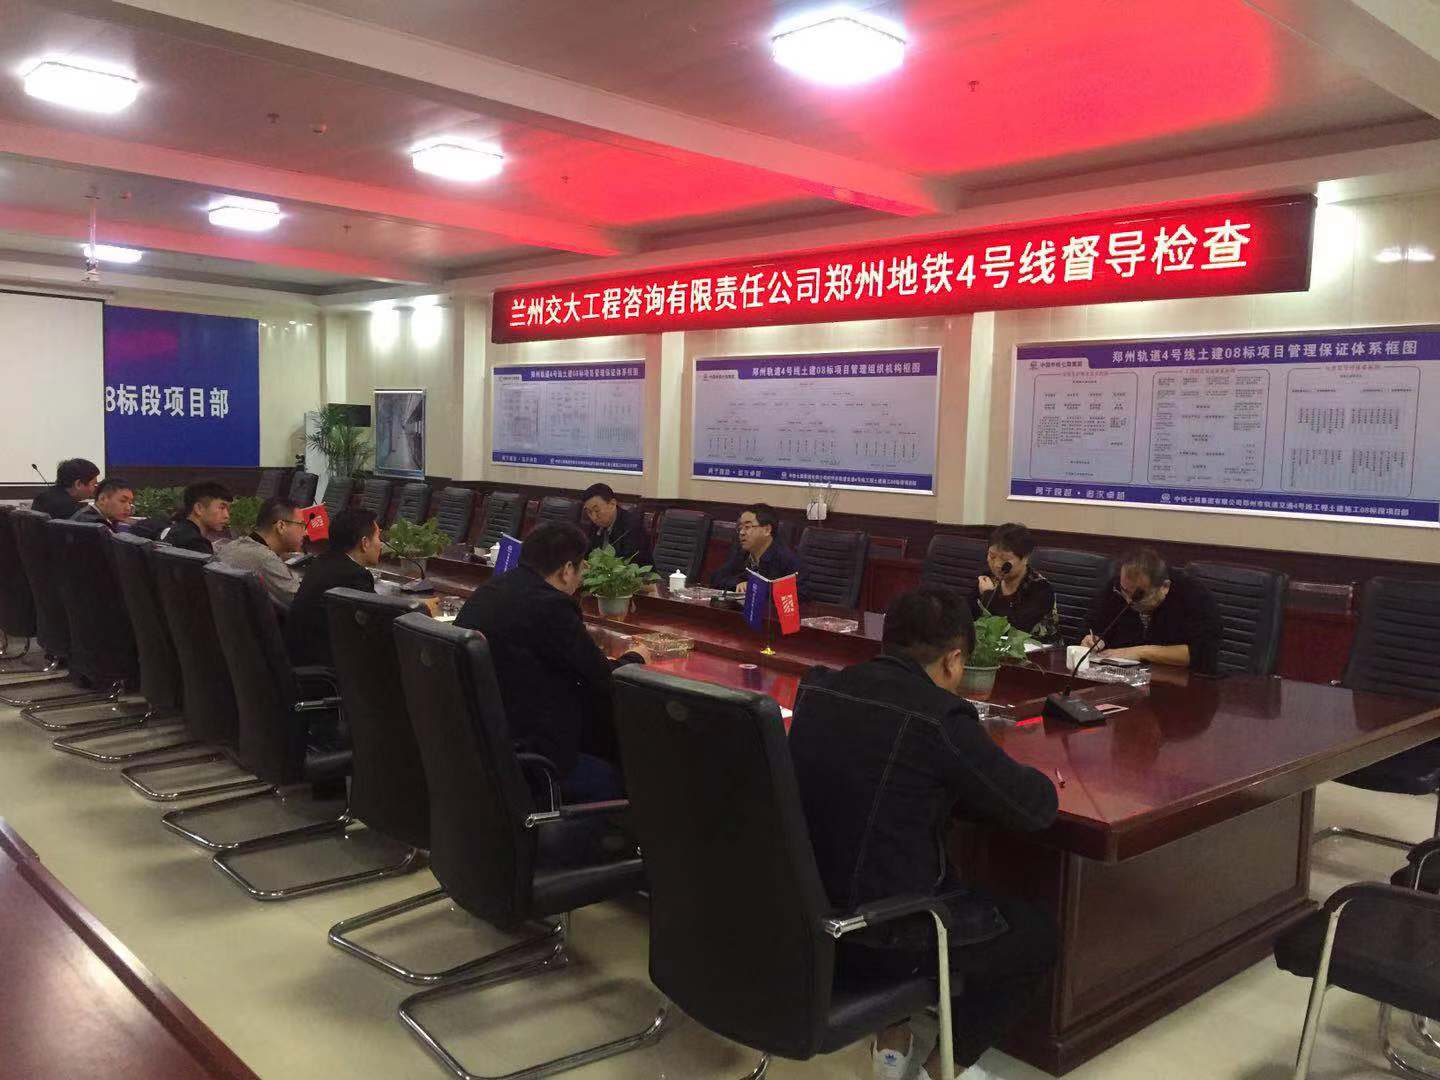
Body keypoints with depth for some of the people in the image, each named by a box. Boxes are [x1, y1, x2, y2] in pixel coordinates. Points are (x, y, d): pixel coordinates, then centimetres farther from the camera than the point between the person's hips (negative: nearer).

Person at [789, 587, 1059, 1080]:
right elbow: (1039, 806, -9)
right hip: (869, 937, -7)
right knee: (1036, 933, 17)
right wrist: (1000, 774, 11)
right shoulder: (939, 717, -21)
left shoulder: (816, 688, -1)